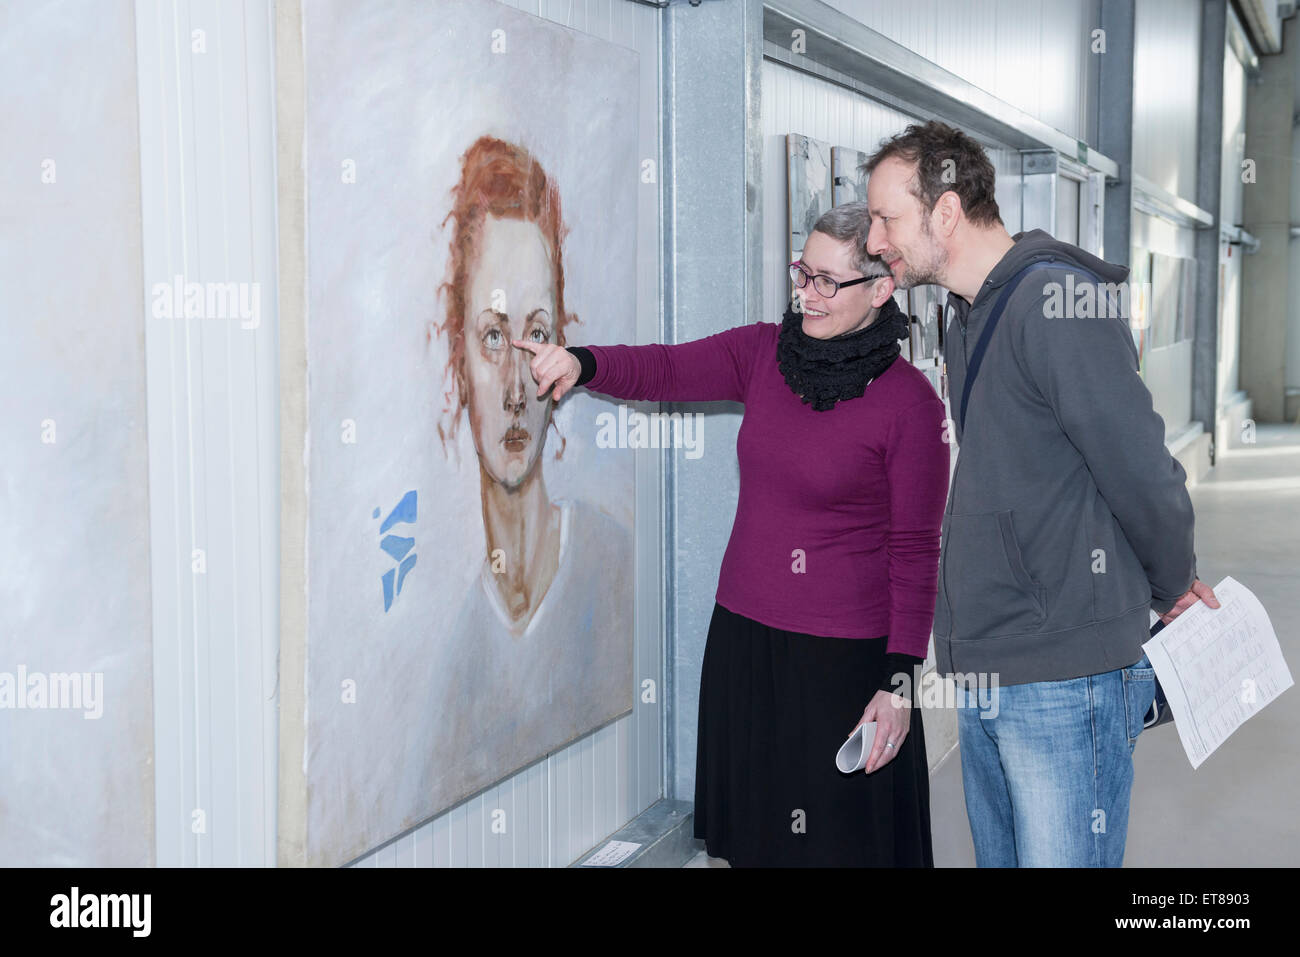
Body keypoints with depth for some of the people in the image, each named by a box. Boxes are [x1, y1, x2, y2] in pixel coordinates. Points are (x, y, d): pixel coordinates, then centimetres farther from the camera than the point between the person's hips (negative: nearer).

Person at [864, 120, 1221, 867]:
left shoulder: (1058, 301, -16)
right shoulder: (970, 317, 15)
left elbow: (1142, 471, -16)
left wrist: (1174, 587, 1)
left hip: (1065, 677, -9)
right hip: (983, 677, 9)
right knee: (999, 857, 17)